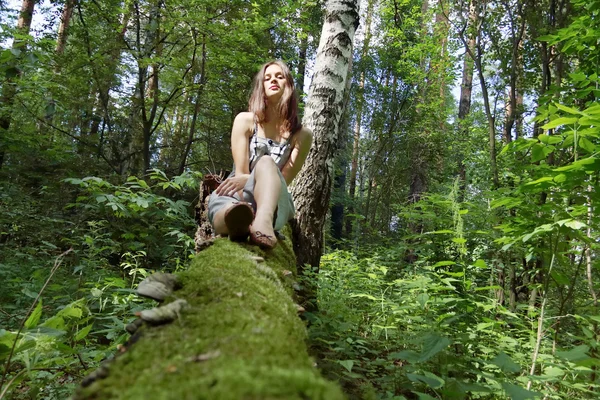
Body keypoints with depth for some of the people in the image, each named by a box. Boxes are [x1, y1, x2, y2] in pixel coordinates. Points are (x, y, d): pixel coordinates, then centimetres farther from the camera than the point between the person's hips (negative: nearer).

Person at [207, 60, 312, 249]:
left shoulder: (302, 135, 6)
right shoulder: (245, 120, 5)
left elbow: (284, 179, -4)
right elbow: (240, 172, -6)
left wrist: (248, 180, -24)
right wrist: (245, 214, -26)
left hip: (273, 200, 0)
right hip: (237, 197, 1)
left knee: (266, 163, -35)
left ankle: (263, 221, -65)